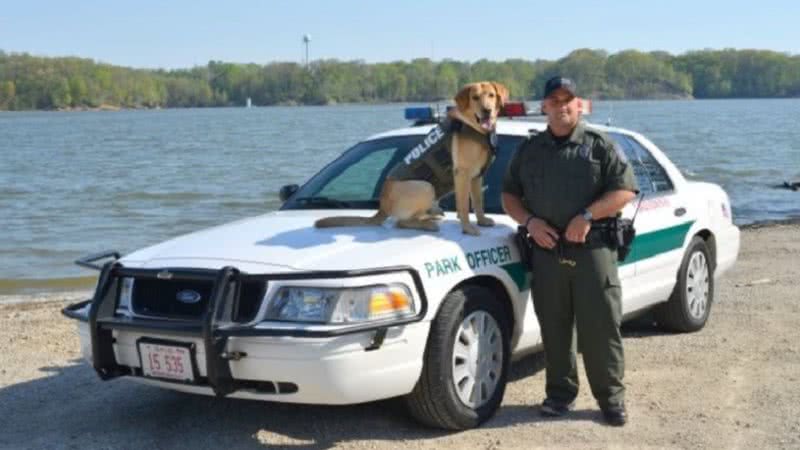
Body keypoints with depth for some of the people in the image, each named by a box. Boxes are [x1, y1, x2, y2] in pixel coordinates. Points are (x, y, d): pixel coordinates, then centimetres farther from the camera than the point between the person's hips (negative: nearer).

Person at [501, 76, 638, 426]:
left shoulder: (599, 145, 5)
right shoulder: (529, 149, 15)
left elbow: (625, 190, -2)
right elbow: (509, 194, 18)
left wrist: (587, 216, -14)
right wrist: (529, 221, -2)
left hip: (592, 249, -3)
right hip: (547, 250, 3)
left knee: (601, 326, -3)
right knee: (554, 328, 6)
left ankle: (612, 397, 6)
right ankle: (560, 393, 17)